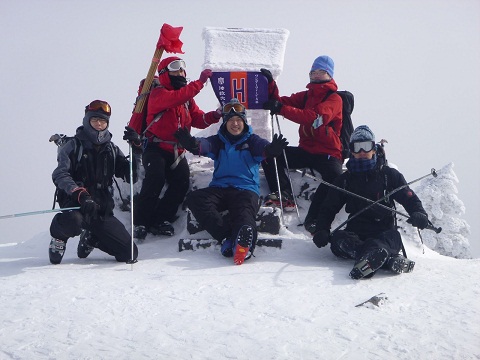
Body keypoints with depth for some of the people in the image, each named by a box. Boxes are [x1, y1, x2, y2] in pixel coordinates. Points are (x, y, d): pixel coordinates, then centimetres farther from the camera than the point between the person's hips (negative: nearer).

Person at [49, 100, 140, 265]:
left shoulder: (111, 149, 16)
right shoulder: (73, 146, 2)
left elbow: (131, 176, 8)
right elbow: (60, 176, -13)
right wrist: (81, 195, -29)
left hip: (103, 211, 5)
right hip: (75, 203, -4)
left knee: (129, 254, -4)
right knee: (73, 221, -42)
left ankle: (91, 237, 23)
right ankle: (59, 236, -2)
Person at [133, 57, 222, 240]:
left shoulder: (187, 99, 17)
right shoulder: (158, 94, -6)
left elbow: (198, 119, 8)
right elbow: (176, 98, -27)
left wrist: (213, 116, -13)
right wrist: (200, 82, -30)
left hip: (177, 152, 6)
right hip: (156, 148, -6)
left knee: (182, 183, -14)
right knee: (155, 179, -27)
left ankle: (159, 220, -6)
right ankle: (140, 222, -20)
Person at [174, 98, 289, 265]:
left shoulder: (251, 140, 13)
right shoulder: (218, 141, 17)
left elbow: (262, 147, -12)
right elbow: (204, 145, -7)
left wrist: (272, 149, -39)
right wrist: (192, 144, -34)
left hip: (246, 189, -3)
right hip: (219, 188, 3)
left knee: (244, 213, -33)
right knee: (194, 199, -25)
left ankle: (243, 241, -65)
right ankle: (229, 236, -37)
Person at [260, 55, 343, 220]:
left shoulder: (334, 98, -6)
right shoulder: (306, 96, 16)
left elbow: (315, 117, -24)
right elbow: (280, 102, 6)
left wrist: (282, 109, -29)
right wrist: (270, 84, -11)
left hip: (328, 154, -6)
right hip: (305, 150, 6)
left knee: (335, 177, -36)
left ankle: (313, 218, -29)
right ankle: (284, 195, -19)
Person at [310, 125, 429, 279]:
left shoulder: (390, 175, 13)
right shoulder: (344, 180, 18)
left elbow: (410, 199, 11)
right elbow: (328, 208, 21)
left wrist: (418, 214, -13)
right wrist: (322, 230, 0)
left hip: (384, 233, -1)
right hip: (355, 234, 1)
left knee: (392, 237, -36)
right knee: (337, 239, -33)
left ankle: (372, 257, -69)